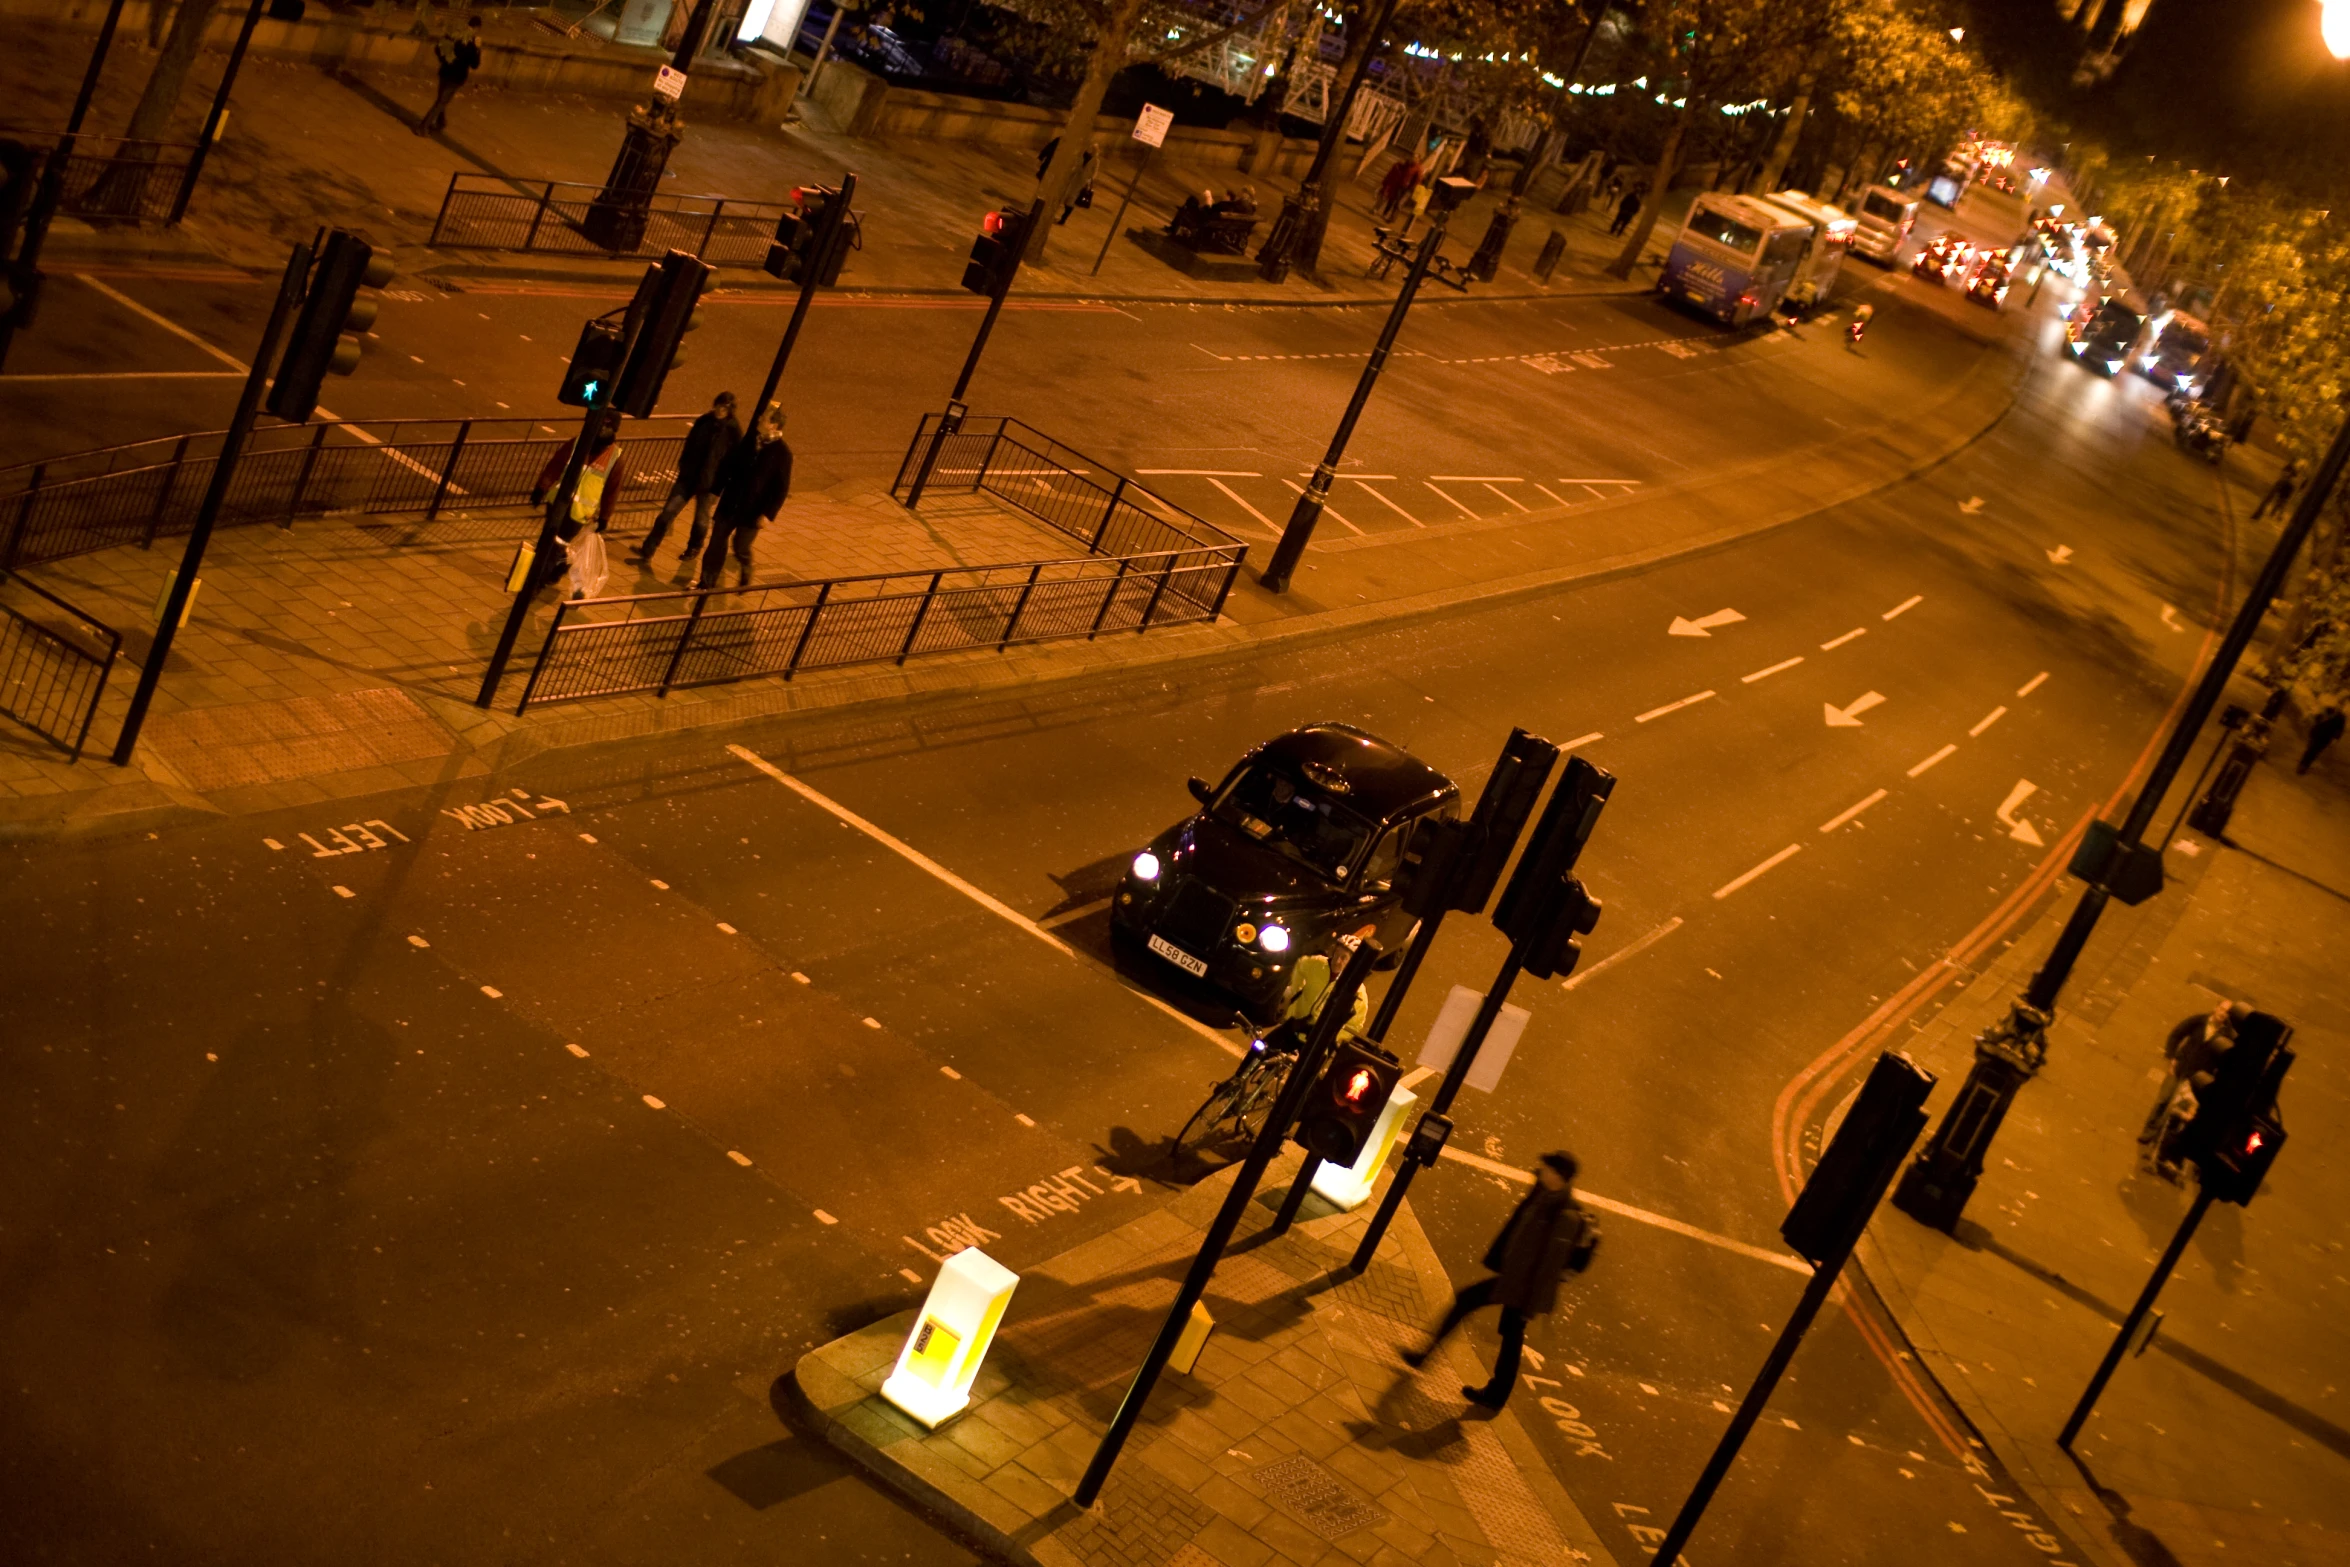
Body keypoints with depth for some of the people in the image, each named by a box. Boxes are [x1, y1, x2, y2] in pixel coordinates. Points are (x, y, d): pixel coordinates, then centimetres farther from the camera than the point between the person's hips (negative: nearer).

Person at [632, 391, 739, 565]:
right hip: (688, 475, 3)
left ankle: (692, 551, 36)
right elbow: (690, 446, 12)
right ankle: (647, 550, 4)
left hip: (710, 482, -3)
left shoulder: (734, 431, -9)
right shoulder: (704, 421, 2)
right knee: (668, 511, 0)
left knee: (701, 519, 10)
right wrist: (683, 468, 10)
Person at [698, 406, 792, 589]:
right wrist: (716, 490, 10)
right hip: (730, 503, 4)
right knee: (716, 542, 6)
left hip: (752, 511, -4)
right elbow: (728, 467, 12)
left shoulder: (782, 453, -13)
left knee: (741, 547, 3)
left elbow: (782, 488, -11)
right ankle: (707, 583, 17)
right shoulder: (749, 441, 2)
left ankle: (745, 580, 33)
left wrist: (768, 514, -15)